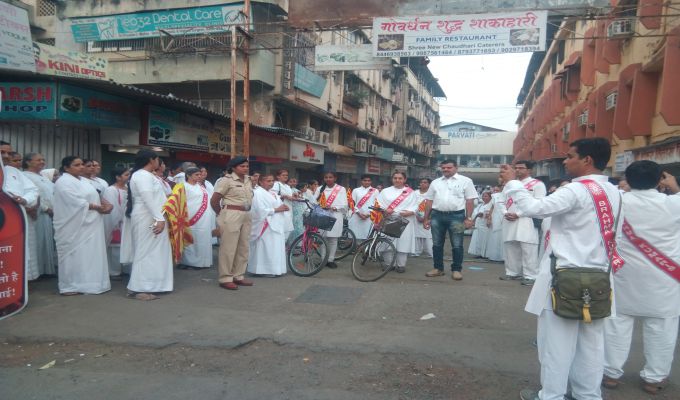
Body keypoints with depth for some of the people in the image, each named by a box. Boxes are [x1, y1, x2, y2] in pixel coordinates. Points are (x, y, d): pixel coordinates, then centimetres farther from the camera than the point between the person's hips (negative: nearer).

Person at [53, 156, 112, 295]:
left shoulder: (85, 181, 17)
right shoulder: (64, 182, -10)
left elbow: (95, 196, 18)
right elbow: (77, 202, -19)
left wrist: (106, 204, -3)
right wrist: (98, 207, -14)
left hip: (90, 224, 8)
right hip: (74, 227, -8)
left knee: (89, 253, 8)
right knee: (74, 254, -3)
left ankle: (85, 283, 15)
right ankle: (70, 286, 5)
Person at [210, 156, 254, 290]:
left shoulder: (248, 180, 11)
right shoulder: (226, 180, -9)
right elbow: (214, 200, -7)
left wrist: (246, 212, 13)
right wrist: (222, 214, 5)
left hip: (246, 216, 8)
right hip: (231, 216, -7)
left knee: (244, 247, 11)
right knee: (229, 248, -3)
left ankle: (238, 276, 22)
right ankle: (225, 279, 6)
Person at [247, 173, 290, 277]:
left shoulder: (273, 192, 18)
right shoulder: (258, 193, -9)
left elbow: (278, 205, 24)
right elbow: (261, 211, -18)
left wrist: (283, 207, 2)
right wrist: (276, 210, -15)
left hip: (277, 225, 9)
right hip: (266, 226, -9)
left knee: (277, 248, 10)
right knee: (266, 248, -7)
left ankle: (275, 269, 17)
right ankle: (265, 270, 0)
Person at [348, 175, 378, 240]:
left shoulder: (375, 191, 11)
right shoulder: (356, 190, 13)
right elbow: (352, 203, 5)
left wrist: (369, 213, -9)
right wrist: (359, 213, -7)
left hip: (369, 217, -1)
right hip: (356, 217, 1)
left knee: (367, 237, -4)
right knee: (355, 236, -3)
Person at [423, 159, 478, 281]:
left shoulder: (465, 181, 2)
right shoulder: (435, 182, 12)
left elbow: (470, 201, -2)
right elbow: (429, 201, 13)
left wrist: (468, 218, -9)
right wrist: (426, 218, 8)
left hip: (456, 216, -3)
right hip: (437, 215, 4)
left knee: (457, 245, 2)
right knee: (437, 244, 9)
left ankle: (456, 269, 13)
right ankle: (438, 268, 21)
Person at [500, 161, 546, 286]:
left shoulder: (537, 184, 0)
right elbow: (504, 200, 20)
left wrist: (518, 214, -15)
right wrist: (505, 213, -2)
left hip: (526, 222, -6)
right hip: (509, 222, 6)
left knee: (528, 251, -8)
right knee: (510, 249, 9)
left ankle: (530, 276, -4)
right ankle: (512, 273, 18)